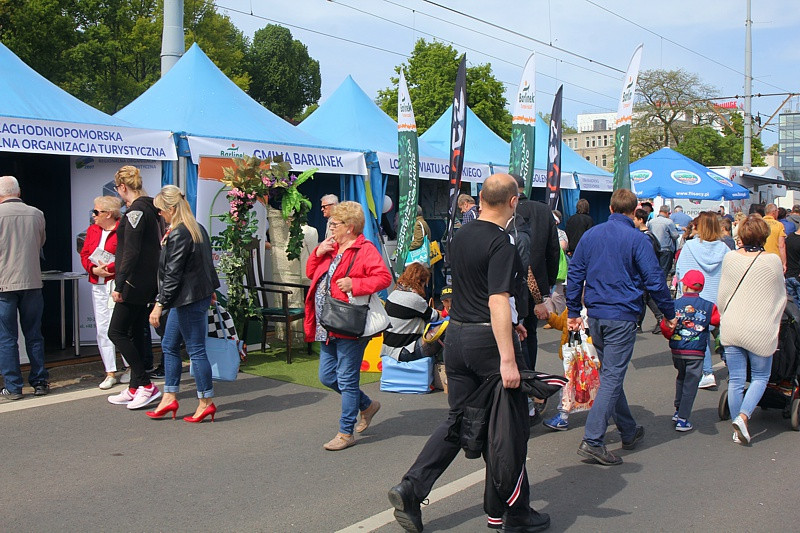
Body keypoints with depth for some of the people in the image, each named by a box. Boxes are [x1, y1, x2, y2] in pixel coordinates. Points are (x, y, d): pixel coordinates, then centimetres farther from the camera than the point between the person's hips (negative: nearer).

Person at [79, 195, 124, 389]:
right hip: (98, 284, 7)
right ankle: (110, 373, 11)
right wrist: (94, 269, -6)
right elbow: (84, 255, 13)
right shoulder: (92, 230, 15)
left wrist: (110, 268, -20)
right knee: (102, 328, 5)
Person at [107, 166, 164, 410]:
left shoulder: (136, 211, -15)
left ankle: (146, 385, -4)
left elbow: (131, 252, -21)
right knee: (135, 334, 13)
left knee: (117, 332, -4)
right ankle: (135, 389, 18)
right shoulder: (152, 208, 13)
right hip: (149, 283, 10)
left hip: (135, 283, -10)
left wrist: (119, 285, -19)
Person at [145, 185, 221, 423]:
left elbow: (172, 275, -21)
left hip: (189, 299, -10)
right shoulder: (197, 229, 11)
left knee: (196, 349, -2)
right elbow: (205, 263, 18)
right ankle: (169, 398, 21)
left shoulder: (178, 235, -18)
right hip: (199, 294, 10)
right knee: (169, 345, 15)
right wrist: (210, 291, 24)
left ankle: (206, 402, 7)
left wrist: (159, 305, -19)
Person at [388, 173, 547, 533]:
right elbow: (497, 301, -24)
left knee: (459, 419, 16)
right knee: (510, 425, 7)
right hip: (487, 339, -8)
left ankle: (410, 489, 6)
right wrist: (507, 358, -26)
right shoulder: (500, 243, -16)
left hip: (456, 335, 8)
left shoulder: (460, 237, 10)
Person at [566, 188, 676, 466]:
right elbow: (654, 280, -9)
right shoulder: (637, 239, -8)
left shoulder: (590, 235, 7)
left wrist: (573, 311, 15)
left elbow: (575, 274, 9)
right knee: (612, 377, -5)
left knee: (610, 373, 18)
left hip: (595, 315, 6)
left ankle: (629, 432, 31)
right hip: (622, 316, -6)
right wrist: (669, 313, 2)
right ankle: (592, 440, -11)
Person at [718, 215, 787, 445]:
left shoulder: (730, 258, -2)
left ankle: (738, 430, 15)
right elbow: (781, 296, 5)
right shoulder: (773, 261, -8)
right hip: (760, 329, -2)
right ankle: (743, 416, -7)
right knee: (760, 377, 13)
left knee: (736, 379, 8)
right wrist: (773, 318, 23)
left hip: (731, 328, 2)